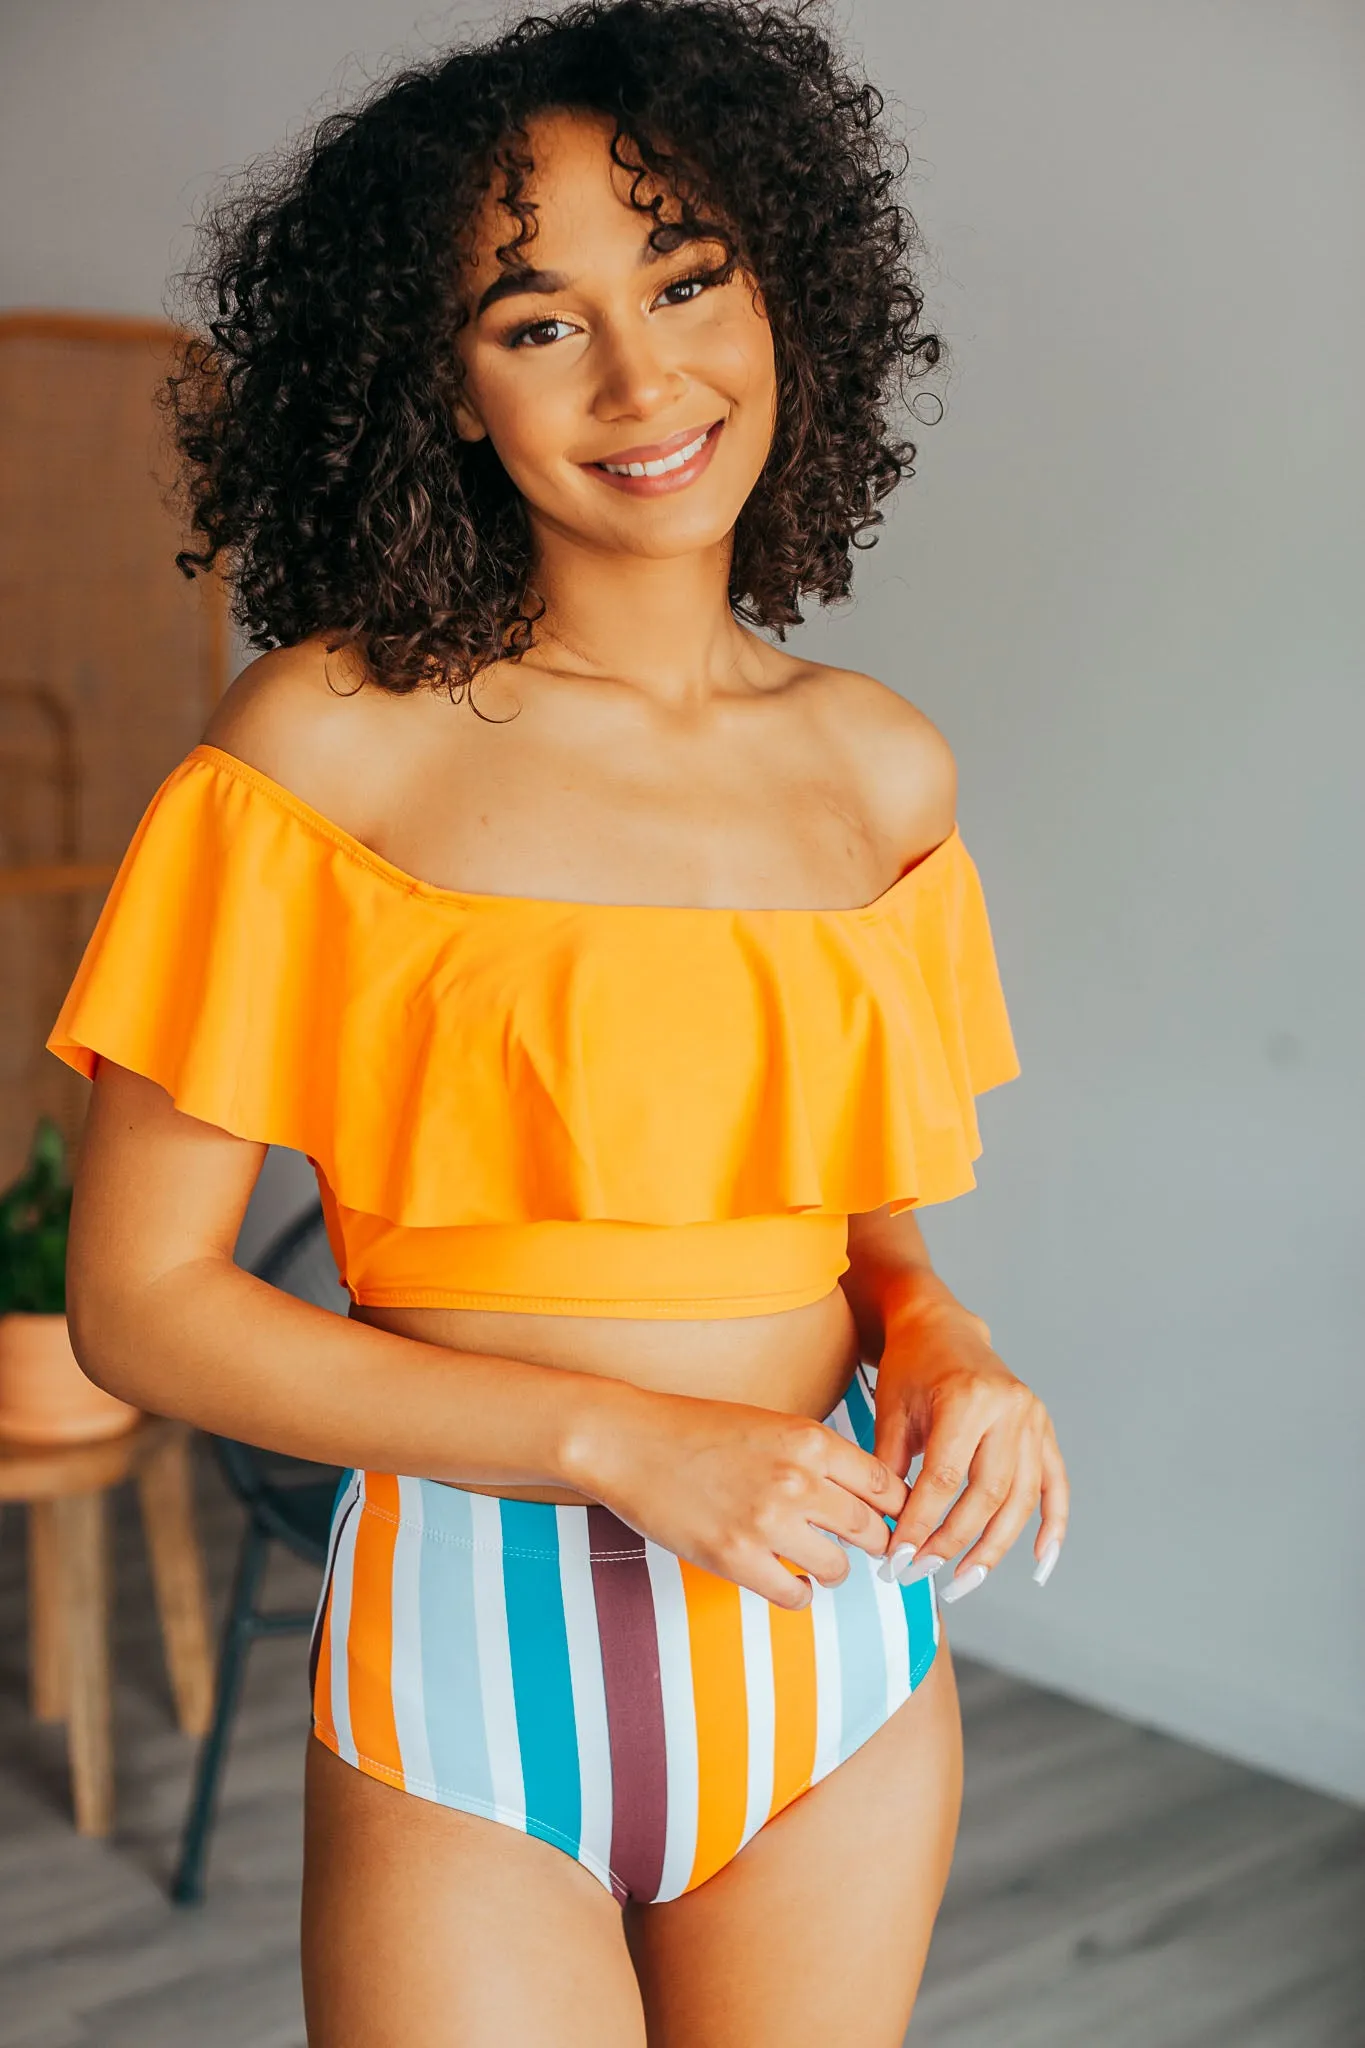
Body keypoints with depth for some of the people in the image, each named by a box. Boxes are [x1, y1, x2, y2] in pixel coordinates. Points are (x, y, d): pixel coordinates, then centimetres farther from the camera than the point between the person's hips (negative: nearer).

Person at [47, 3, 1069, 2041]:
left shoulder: (881, 766, 2)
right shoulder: (338, 740, -12)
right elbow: (141, 1298, -11)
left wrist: (936, 1333, -7)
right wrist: (616, 1441, -17)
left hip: (845, 1660, 4)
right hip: (479, 1658, -4)